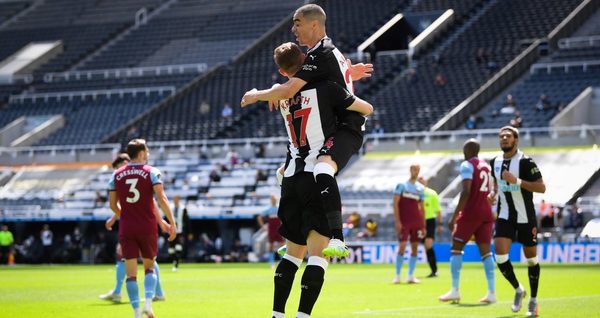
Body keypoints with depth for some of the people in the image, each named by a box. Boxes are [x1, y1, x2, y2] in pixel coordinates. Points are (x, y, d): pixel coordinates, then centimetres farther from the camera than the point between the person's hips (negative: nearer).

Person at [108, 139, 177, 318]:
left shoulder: (117, 175, 6)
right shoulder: (151, 172, -4)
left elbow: (113, 205, 10)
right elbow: (161, 198, -14)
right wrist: (172, 223, -13)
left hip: (126, 229, 1)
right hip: (147, 227, -1)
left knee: (131, 273, 2)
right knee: (149, 267, 15)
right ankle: (148, 302, -6)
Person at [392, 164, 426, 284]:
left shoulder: (421, 188, 12)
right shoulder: (401, 185, -1)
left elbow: (421, 207, 16)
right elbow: (395, 203, -4)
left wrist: (423, 226, 12)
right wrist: (397, 221, -12)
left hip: (417, 222, 5)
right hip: (404, 221, -5)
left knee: (415, 248, 4)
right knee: (402, 246, -10)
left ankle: (411, 276, 10)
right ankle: (397, 275, -2)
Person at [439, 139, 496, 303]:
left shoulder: (467, 165, -8)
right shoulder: (487, 166, 16)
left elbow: (466, 192, -17)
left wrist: (454, 217, -17)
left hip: (471, 212, -7)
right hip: (487, 213, 7)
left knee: (456, 248, 4)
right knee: (485, 251, 5)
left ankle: (455, 290, 0)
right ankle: (491, 292, -3)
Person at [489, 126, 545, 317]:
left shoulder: (525, 162, -14)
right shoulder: (495, 163, 4)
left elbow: (541, 188, -19)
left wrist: (517, 181, -29)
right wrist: (493, 194, 1)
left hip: (525, 217, -4)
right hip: (505, 216, 4)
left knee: (531, 258, 6)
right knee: (500, 255, -13)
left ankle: (533, 300, 23)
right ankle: (518, 290, 10)